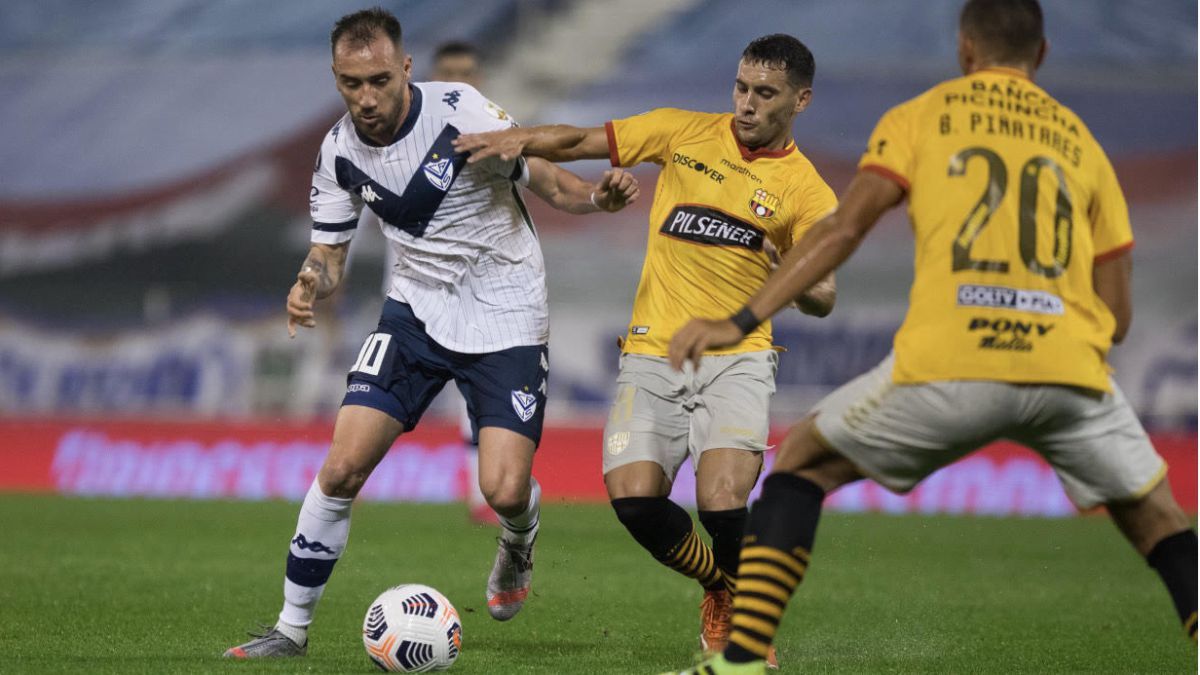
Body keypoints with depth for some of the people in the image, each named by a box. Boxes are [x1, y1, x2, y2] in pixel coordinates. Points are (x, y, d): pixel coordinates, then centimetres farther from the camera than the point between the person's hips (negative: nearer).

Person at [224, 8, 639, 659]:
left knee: (505, 490, -16)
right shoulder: (339, 151, -5)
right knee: (342, 467, -10)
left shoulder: (459, 112, -19)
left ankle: (517, 543, 23)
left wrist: (599, 195, -32)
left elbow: (548, 182, -11)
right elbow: (329, 251, 5)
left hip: (505, 317, -4)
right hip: (417, 309, 4)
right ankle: (292, 629, 4)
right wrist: (309, 284, -18)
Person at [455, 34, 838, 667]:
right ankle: (720, 588, 16)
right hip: (653, 354, 2)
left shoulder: (808, 193, 3)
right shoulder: (685, 132, 6)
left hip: (737, 358, -2)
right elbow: (579, 142, 8)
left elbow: (821, 300, 2)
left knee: (722, 503, -23)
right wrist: (518, 137, -12)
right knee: (633, 497, -16)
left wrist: (803, 286, -22)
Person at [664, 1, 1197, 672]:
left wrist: (741, 321, 0)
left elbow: (844, 227, 1)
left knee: (804, 461, 20)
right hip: (1071, 366, 2)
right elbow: (1118, 314, 21)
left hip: (947, 364, -2)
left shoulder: (921, 116, 17)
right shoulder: (1080, 139, 23)